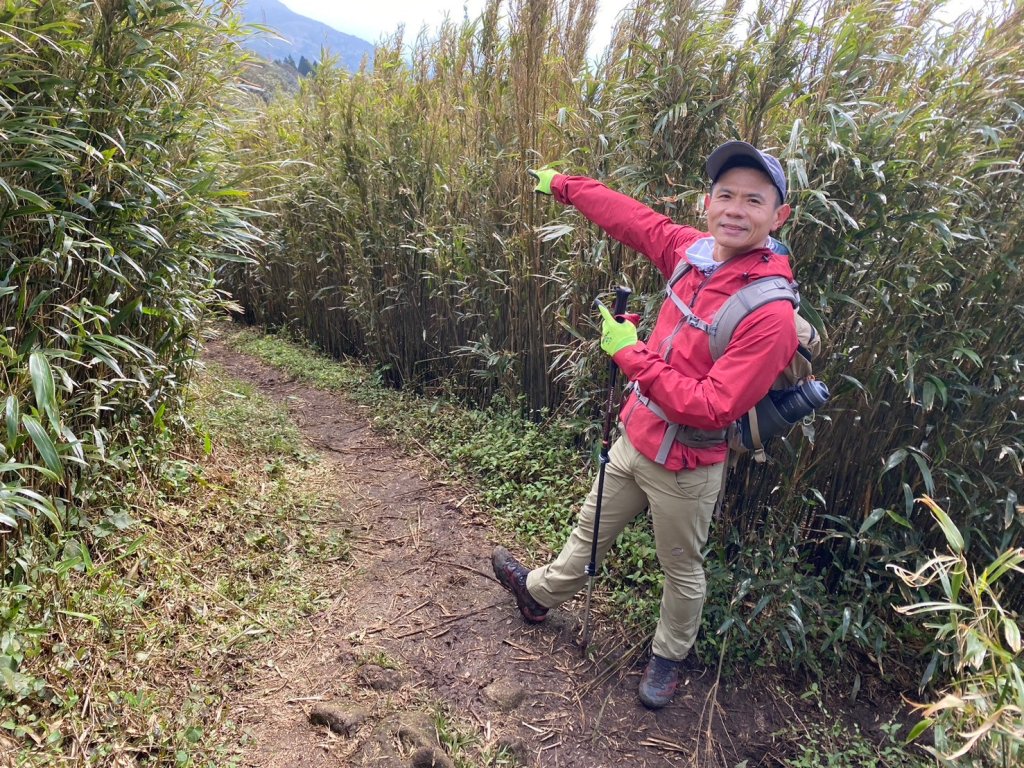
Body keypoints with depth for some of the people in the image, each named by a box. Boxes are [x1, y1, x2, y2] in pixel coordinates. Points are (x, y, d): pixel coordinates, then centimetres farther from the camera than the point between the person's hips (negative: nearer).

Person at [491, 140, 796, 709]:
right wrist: (562, 185, 19)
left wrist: (631, 355, -26)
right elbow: (633, 218, 8)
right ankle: (540, 594, 53)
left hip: (683, 468, -6)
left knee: (681, 570, 19)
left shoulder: (771, 314, -27)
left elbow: (712, 408, -30)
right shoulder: (693, 252, -8)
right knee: (591, 529, 27)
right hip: (634, 438, 6)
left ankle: (667, 660, 47)